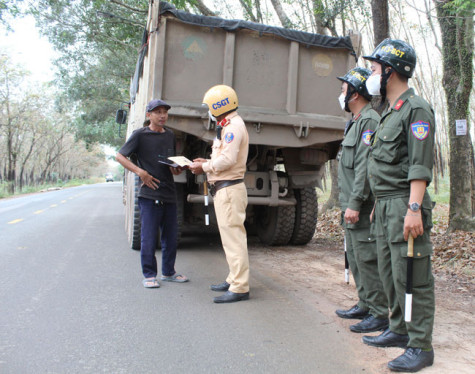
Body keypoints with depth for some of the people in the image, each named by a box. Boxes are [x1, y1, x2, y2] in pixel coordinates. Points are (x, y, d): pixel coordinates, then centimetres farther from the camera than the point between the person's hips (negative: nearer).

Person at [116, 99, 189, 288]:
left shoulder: (170, 135, 15)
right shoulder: (140, 135, -2)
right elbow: (120, 156, -3)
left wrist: (176, 169, 2)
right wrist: (139, 171, -14)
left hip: (169, 194, 6)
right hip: (149, 194, -5)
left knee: (170, 236, 11)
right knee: (149, 237, -2)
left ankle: (168, 272, 25)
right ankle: (149, 275, 11)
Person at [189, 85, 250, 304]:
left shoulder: (233, 126, -13)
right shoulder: (228, 126, 21)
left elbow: (227, 160, -22)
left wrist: (204, 167, -10)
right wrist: (207, 162, 11)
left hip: (229, 188, -11)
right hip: (225, 189, 11)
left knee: (233, 236, -10)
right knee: (230, 236, 16)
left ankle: (239, 288, -6)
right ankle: (234, 279, 27)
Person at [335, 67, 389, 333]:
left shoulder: (370, 121, -13)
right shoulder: (356, 122, 19)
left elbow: (365, 167, -21)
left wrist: (355, 204, -24)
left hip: (363, 209, -10)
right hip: (352, 208, 10)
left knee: (367, 259, -5)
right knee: (355, 258, 17)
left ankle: (379, 315, 5)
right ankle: (365, 305, 29)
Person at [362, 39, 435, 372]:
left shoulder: (416, 109, -10)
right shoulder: (390, 113, 20)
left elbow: (420, 165, -18)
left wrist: (414, 208, -24)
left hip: (404, 206, -10)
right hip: (386, 206, 10)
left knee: (412, 276, -4)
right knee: (390, 273, 16)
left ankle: (421, 346, 6)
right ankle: (399, 330, 29)